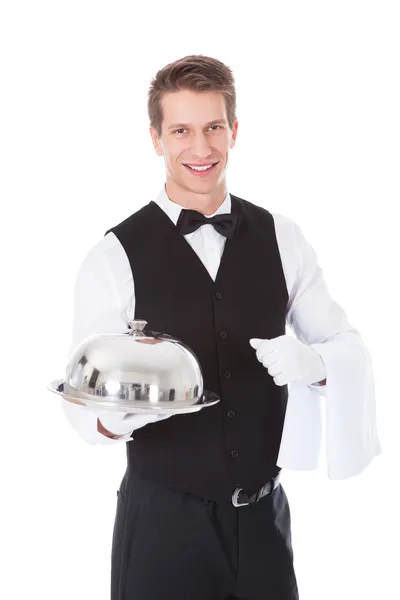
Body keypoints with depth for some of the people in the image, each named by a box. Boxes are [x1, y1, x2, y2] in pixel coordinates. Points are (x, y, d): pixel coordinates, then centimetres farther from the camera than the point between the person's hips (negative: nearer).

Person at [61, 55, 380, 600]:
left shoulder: (281, 238, -1)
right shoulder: (114, 258, -9)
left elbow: (350, 349, 3)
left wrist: (313, 363, -18)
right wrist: (116, 419, -30)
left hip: (264, 514, 3)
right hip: (162, 519, -2)